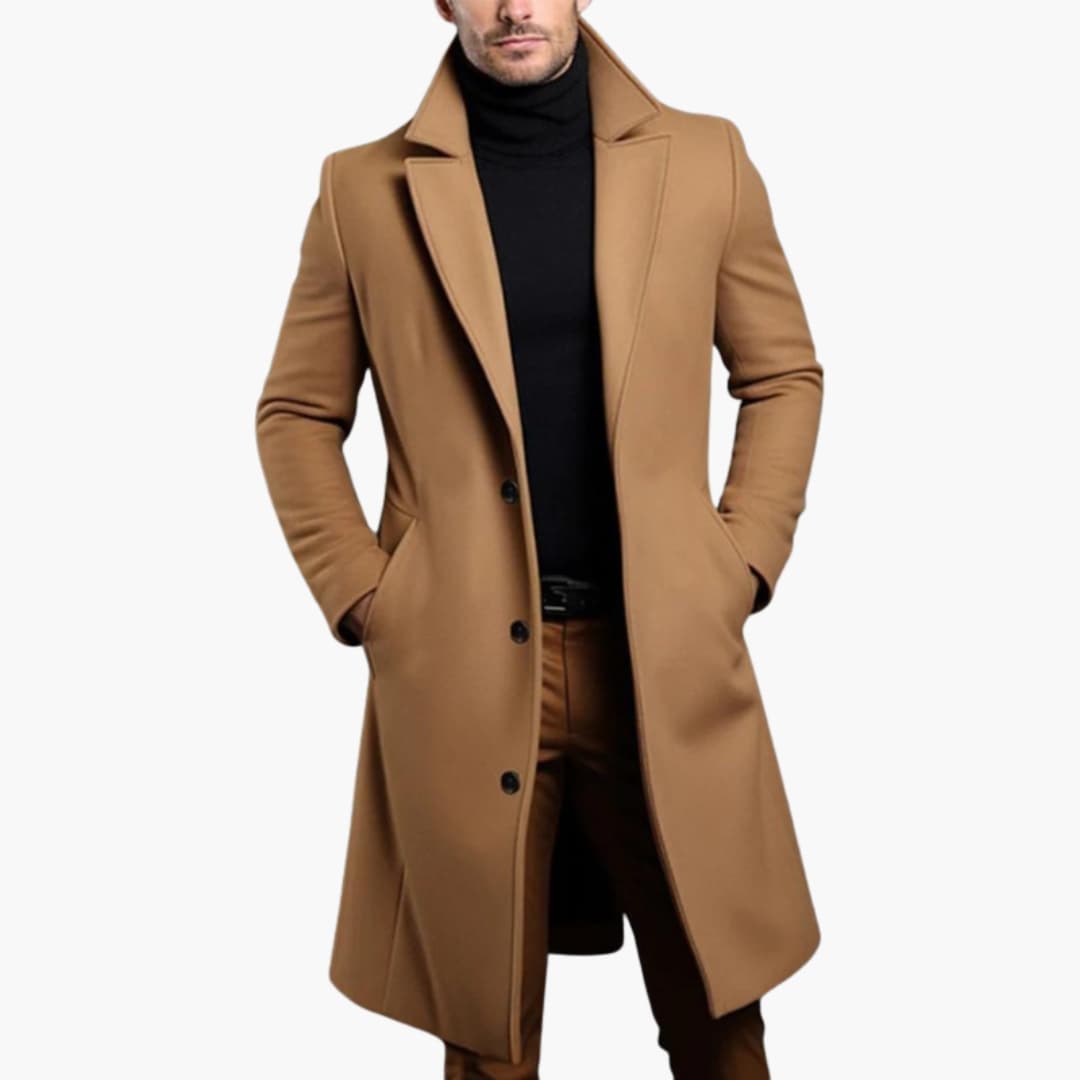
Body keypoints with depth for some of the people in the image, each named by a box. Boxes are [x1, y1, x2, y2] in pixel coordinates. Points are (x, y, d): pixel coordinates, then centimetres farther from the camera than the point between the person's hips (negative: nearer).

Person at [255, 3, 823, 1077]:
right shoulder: (364, 188, 3)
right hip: (457, 669, 0)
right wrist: (359, 596, 0)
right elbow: (296, 411, 10)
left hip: (670, 655, 1)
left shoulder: (704, 159, 5)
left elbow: (784, 376, 12)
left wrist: (742, 567, 3)